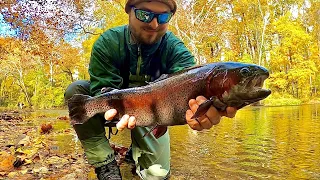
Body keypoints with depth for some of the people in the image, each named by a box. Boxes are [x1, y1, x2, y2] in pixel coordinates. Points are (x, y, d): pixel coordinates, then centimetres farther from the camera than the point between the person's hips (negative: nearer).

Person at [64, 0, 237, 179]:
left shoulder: (175, 49, -21)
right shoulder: (108, 43, -20)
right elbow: (103, 86, -26)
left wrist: (202, 106, -65)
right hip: (115, 105, 1)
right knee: (76, 90, -27)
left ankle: (137, 150, 26)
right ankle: (106, 163, -16)